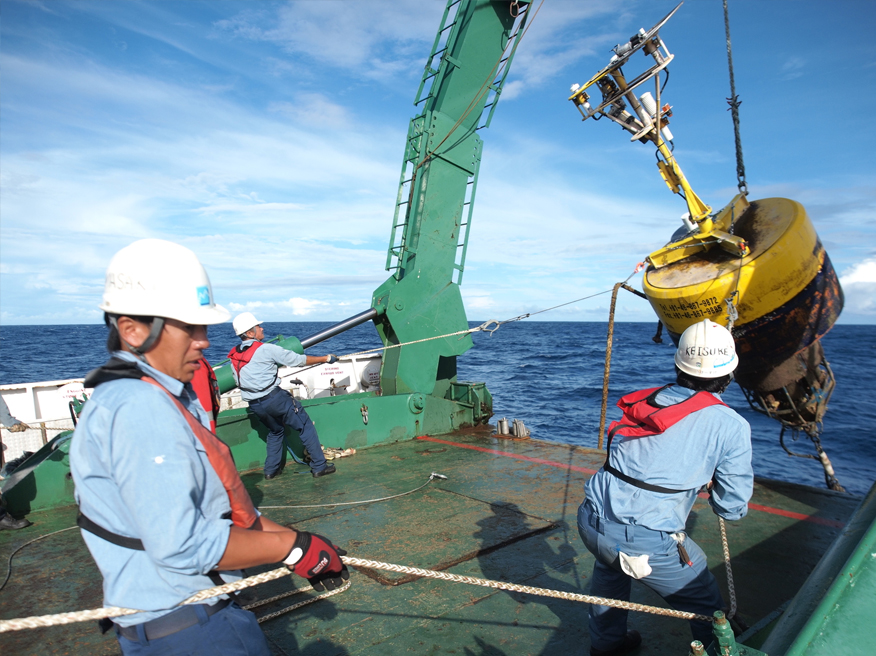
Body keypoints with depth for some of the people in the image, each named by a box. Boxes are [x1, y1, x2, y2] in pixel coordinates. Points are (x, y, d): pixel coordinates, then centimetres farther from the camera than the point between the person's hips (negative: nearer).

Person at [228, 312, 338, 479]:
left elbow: (238, 380, 15)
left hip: (254, 405, 7)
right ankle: (319, 466, 4)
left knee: (275, 430, 27)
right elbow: (298, 360, -7)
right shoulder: (266, 349, -12)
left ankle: (271, 470, 26)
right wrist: (326, 358, 3)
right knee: (305, 426, 4)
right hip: (274, 397, -7)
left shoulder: (233, 356, 8)